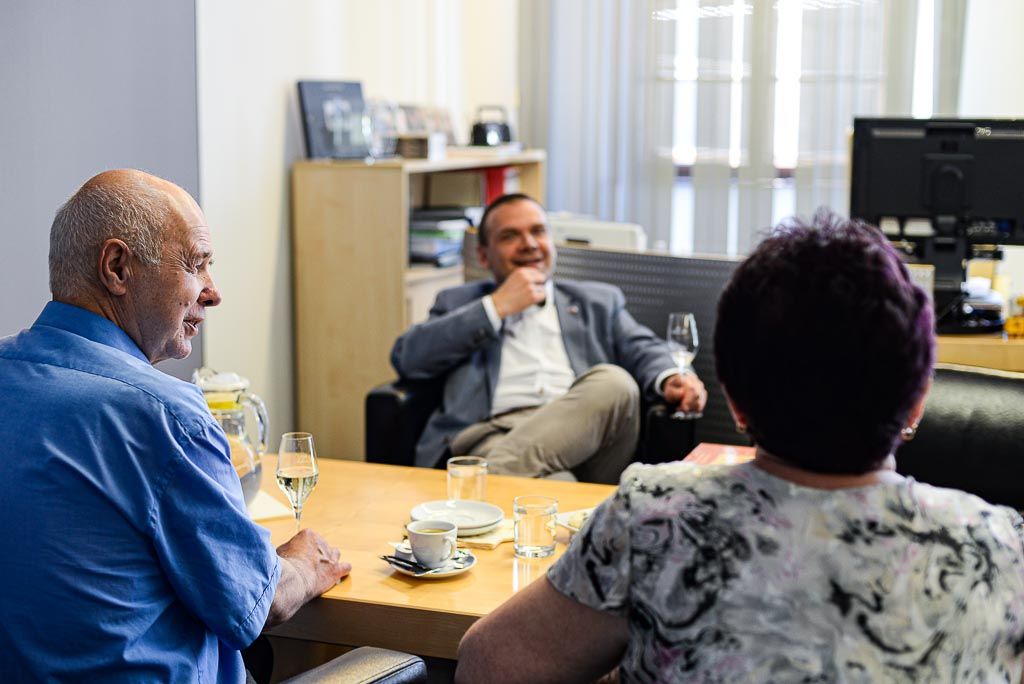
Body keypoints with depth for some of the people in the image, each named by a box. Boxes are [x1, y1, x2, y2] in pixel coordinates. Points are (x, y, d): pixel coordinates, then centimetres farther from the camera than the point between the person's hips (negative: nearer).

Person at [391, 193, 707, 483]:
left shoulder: (597, 302, 31)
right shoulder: (459, 302, 25)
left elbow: (643, 350, 16)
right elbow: (407, 358, 9)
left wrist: (670, 379, -10)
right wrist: (496, 307, 5)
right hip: (492, 433, -4)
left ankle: (499, 470, -37)